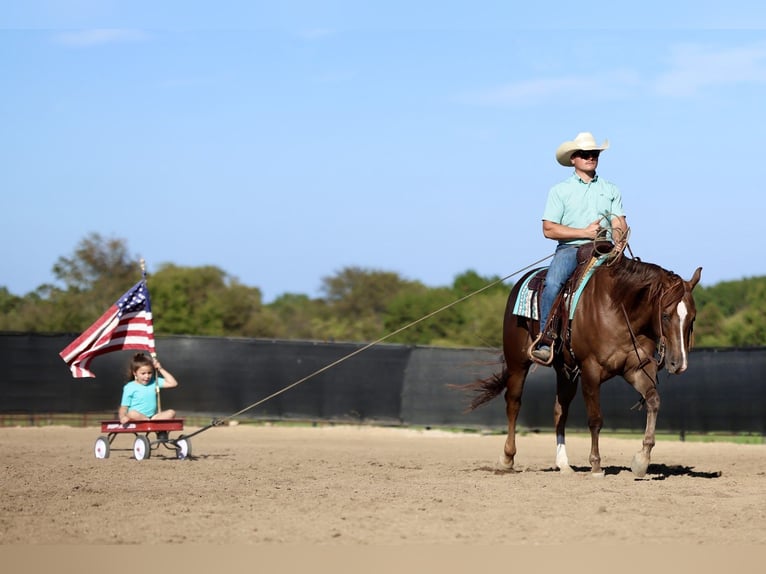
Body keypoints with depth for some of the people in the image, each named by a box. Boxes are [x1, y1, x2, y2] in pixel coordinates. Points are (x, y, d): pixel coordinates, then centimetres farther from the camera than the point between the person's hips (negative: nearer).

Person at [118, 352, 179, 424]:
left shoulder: (154, 382, 10)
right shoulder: (129, 388, -2)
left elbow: (173, 383, 4)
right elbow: (124, 407, -4)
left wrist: (161, 369, 3)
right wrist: (123, 417, -26)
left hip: (152, 416, 4)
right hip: (137, 418, -4)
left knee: (171, 413, -17)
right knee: (132, 414, -39)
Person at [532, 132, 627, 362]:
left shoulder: (611, 190, 18)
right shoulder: (559, 191, 8)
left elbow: (619, 224, 9)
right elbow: (548, 229, 0)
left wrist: (619, 244, -13)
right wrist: (585, 232, -8)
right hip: (570, 248, -3)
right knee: (552, 283, -32)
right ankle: (544, 341, -31)